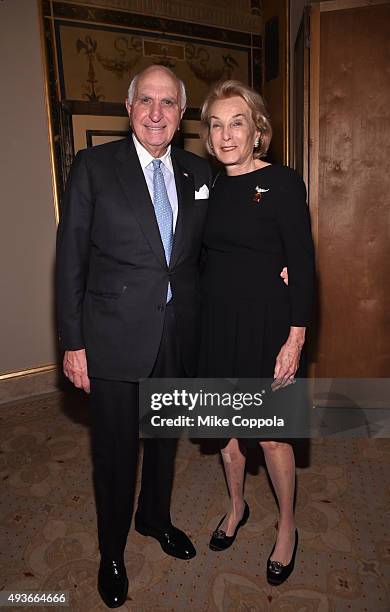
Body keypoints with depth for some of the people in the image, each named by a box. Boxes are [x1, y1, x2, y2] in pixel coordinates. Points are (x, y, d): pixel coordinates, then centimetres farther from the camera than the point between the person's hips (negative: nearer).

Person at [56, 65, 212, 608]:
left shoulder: (199, 172, 5)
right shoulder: (94, 166, -6)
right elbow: (71, 259, -6)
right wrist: (73, 342, -9)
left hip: (180, 334, 4)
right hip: (115, 337, -3)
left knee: (164, 437, 22)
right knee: (115, 450, 12)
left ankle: (155, 518, 51)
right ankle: (112, 552, 40)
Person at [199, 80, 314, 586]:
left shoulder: (282, 183, -9)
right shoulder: (211, 187, 8)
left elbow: (303, 263, -12)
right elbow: (209, 256, 12)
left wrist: (296, 337, -16)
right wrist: (199, 318, 4)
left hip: (266, 322, -5)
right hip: (217, 320, 6)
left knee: (269, 432, 6)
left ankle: (287, 528, 32)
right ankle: (236, 507, 42)